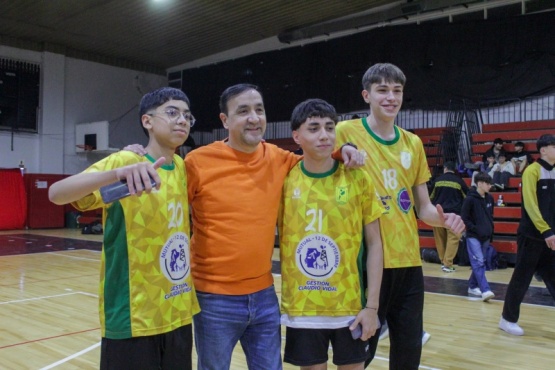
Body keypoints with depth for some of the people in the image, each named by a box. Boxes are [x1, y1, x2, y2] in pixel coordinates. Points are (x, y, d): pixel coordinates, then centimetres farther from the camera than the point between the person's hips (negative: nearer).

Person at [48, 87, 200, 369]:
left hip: (178, 314, 6)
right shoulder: (125, 162, -11)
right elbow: (57, 193, -26)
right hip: (133, 318, -6)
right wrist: (119, 173, -42)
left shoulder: (182, 167, 7)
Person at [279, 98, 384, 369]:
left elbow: (374, 243, -1)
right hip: (301, 306, 0)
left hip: (350, 305, 0)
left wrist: (372, 305, -5)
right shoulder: (285, 181, -3)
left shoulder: (358, 179, -4)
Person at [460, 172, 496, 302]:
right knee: (478, 262, -13)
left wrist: (491, 231, 10)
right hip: (473, 236, -7)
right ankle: (485, 290, -19)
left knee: (480, 262, 12)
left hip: (486, 237, 7)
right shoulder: (470, 199, -12)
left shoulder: (490, 198, 6)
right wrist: (475, 229, -15)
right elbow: (464, 218, -10)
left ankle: (473, 286, 24)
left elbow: (491, 216, 17)